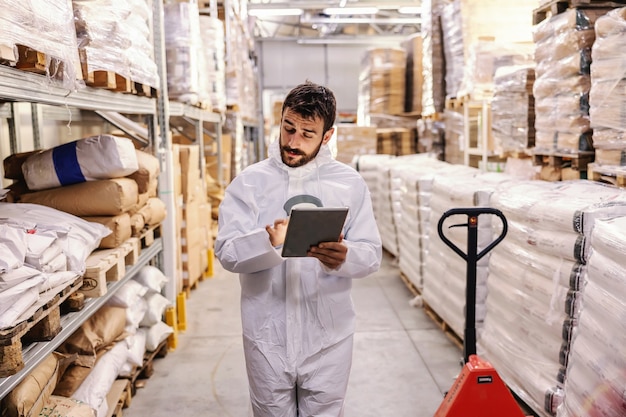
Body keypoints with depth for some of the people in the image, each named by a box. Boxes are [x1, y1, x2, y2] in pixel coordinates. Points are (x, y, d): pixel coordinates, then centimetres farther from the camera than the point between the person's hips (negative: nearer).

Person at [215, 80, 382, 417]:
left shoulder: (350, 183, 0)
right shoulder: (249, 182, -2)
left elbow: (372, 254, -4)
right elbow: (227, 252, -10)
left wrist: (343, 257, -26)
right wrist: (267, 242, -30)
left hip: (328, 335, 0)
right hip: (267, 336, 0)